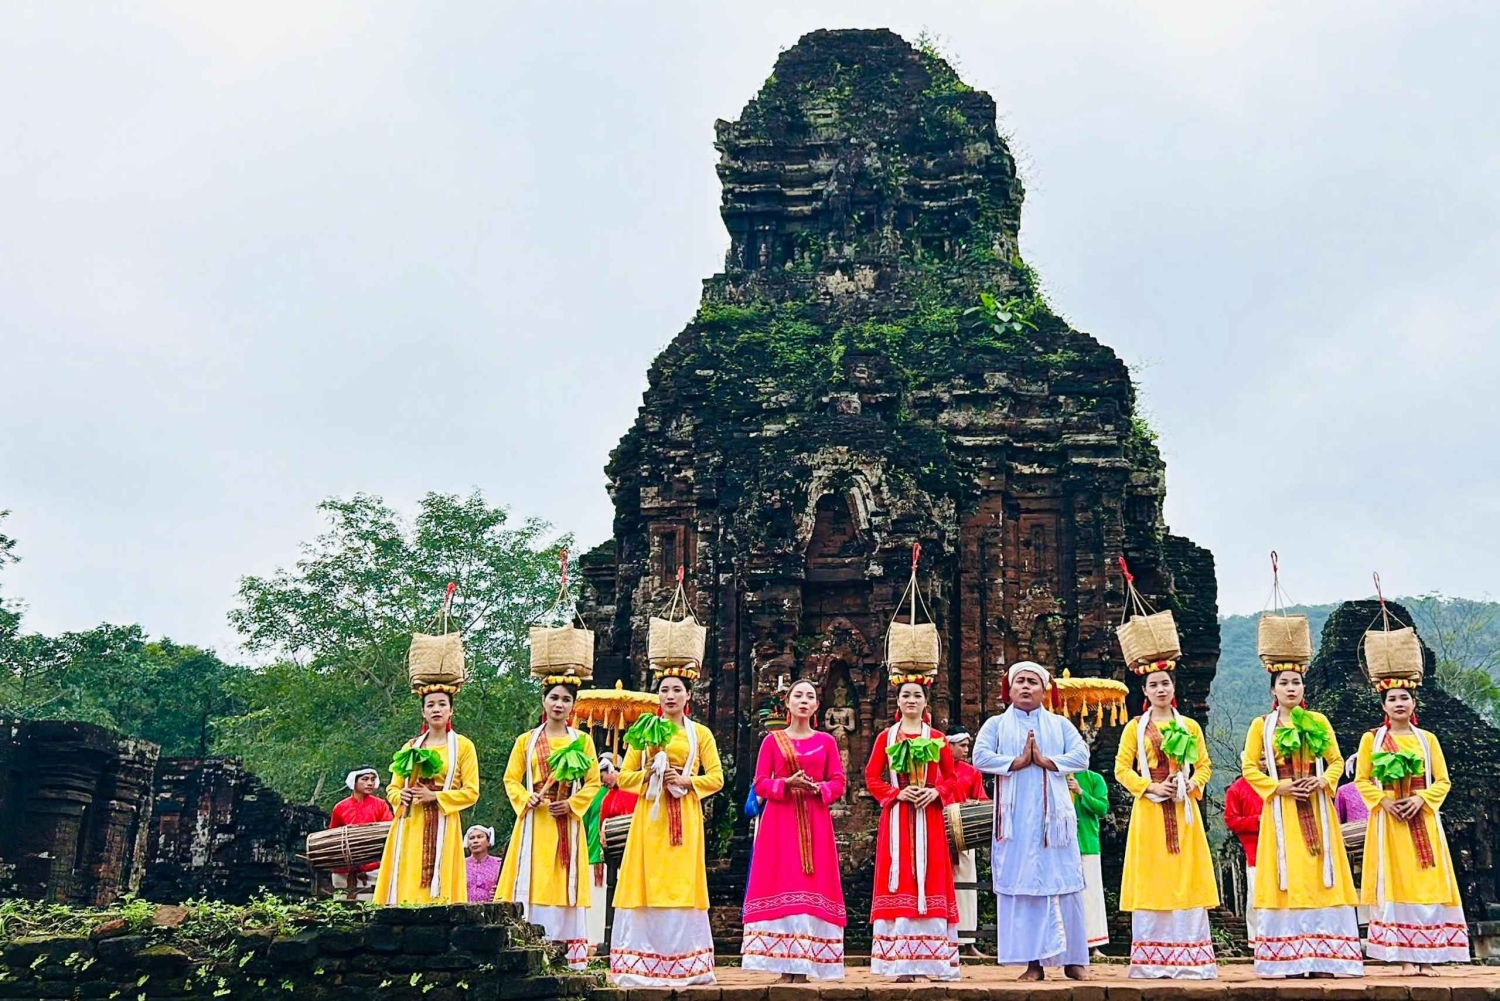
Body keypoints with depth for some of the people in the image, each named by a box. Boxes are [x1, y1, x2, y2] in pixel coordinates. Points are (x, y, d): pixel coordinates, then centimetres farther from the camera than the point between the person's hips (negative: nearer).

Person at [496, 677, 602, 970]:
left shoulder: (582, 740, 9)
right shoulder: (526, 740, 10)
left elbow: (593, 782, 6)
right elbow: (511, 780, 9)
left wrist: (572, 804, -9)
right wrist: (526, 799, -10)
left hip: (568, 822, 0)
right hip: (534, 821, 0)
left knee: (566, 884, -2)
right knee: (532, 881, -4)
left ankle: (572, 957, -1)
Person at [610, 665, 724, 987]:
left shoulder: (701, 733, 10)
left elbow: (717, 778, 4)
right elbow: (624, 777, 9)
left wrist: (686, 781, -12)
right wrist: (649, 774, -10)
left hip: (684, 818, 0)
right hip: (650, 818, 1)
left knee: (682, 887, -3)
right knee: (648, 886, -5)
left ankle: (684, 965, 2)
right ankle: (644, 966, -3)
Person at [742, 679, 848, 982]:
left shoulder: (827, 741, 10)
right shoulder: (772, 740, 8)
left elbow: (838, 783, 7)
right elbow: (760, 784, 3)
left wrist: (818, 788, -13)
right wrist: (786, 784, -14)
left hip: (815, 823, 1)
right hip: (779, 823, -1)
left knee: (811, 888, -5)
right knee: (781, 886, -6)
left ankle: (803, 965, -3)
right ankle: (786, 965, -4)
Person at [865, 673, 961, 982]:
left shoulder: (937, 738, 8)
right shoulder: (886, 737, 6)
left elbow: (950, 777, 9)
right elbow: (872, 778, 4)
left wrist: (935, 792, -10)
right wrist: (897, 794, -11)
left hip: (928, 818, 1)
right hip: (897, 818, -1)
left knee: (930, 883, -1)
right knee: (900, 884, -4)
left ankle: (932, 961, 4)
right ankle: (902, 963, -3)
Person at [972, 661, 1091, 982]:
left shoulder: (1060, 724, 15)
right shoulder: (996, 724, 11)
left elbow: (1081, 756, -1)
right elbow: (980, 757, -5)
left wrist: (1045, 761, -11)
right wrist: (1018, 762, -11)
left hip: (1053, 814, 1)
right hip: (1016, 817, -1)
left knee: (1063, 882, -2)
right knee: (1021, 884, -5)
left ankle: (1073, 958, 4)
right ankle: (1033, 960, -2)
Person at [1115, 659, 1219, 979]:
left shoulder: (1190, 726, 10)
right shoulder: (1135, 727, 5)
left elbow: (1204, 766, 9)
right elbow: (1121, 769, 0)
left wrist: (1190, 786, -10)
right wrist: (1152, 787, -12)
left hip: (1183, 810, 1)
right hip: (1149, 811, -1)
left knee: (1186, 880, 0)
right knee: (1151, 880, -2)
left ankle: (1190, 959, 6)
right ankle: (1152, 961, 3)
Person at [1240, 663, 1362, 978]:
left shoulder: (1318, 721, 10)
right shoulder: (1261, 724, 4)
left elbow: (1336, 761, 10)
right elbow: (1249, 767, 1)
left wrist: (1324, 781, -9)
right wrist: (1277, 787, -12)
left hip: (1316, 808, 2)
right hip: (1281, 811, -2)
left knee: (1319, 877, -1)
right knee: (1287, 878, -3)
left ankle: (1323, 957, 2)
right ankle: (1290, 960, -1)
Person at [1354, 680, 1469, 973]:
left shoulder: (1427, 739, 9)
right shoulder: (1371, 739, 5)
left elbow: (1443, 781, 6)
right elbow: (1362, 780, 3)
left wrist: (1420, 799, -12)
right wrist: (1384, 801, -14)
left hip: (1423, 821, 2)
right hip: (1388, 821, -2)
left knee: (1426, 884, -1)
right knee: (1395, 884, -4)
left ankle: (1426, 956, 3)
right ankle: (1406, 957, -3)